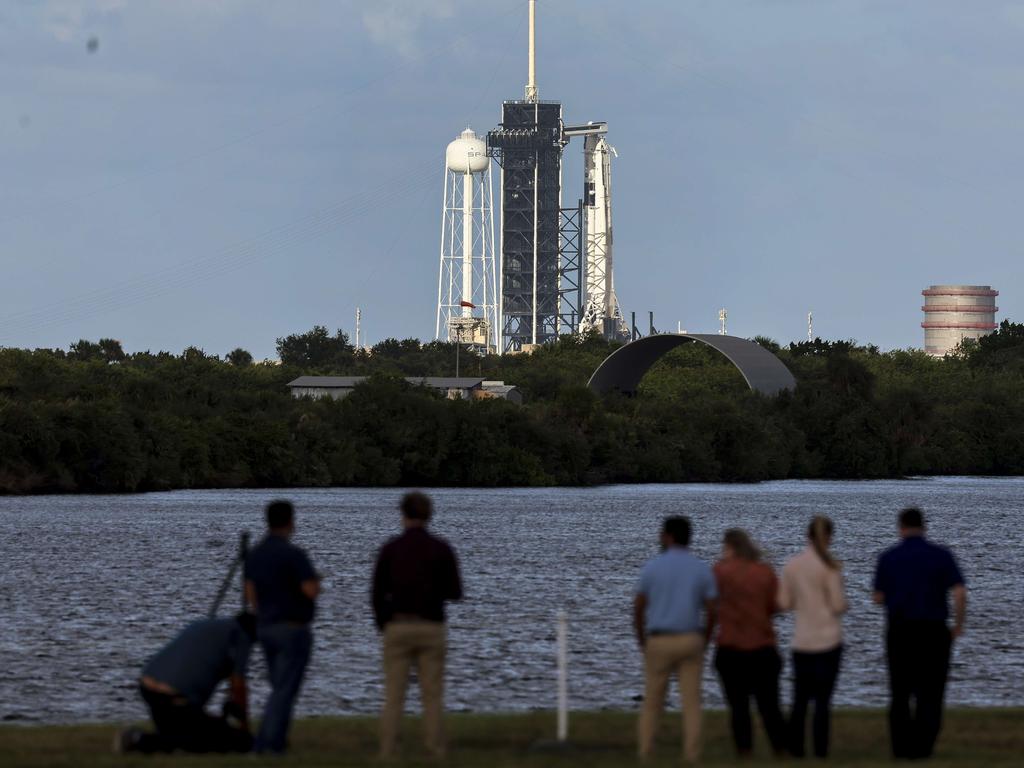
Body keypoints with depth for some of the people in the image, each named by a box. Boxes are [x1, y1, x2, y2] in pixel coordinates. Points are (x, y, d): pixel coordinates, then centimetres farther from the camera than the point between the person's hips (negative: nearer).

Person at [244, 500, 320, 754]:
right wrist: (314, 579, 2)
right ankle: (269, 743, -9)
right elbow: (312, 591, -21)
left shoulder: (255, 554, 7)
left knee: (280, 688, 18)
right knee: (285, 689, -4)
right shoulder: (293, 554, -18)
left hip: (267, 628, 8)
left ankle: (274, 739, 15)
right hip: (293, 629, -8)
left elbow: (250, 591, 13)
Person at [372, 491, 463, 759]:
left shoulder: (389, 549, -2)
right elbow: (454, 593, 1)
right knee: (432, 698, 4)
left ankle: (388, 756, -2)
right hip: (430, 630, 0)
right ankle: (435, 756, -1)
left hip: (398, 628, 0)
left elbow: (377, 595, -2)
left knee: (394, 697, 4)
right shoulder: (442, 549, -2)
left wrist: (383, 628, 13)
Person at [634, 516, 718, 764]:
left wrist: (642, 642, 10)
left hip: (659, 641, -1)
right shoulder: (703, 570, 1)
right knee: (691, 702, 3)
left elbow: (638, 608, -2)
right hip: (690, 640, 1)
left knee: (652, 701, 10)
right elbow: (711, 612, -1)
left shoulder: (652, 566, -4)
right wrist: (703, 644, 11)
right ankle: (691, 755, -4)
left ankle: (645, 753, 7)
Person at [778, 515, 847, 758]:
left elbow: (784, 603, 3)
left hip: (801, 641, 4)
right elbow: (838, 605, -12)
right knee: (823, 699, 0)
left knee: (800, 699, 11)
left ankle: (794, 752, 10)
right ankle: (820, 753, -2)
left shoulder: (792, 564, 1)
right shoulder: (830, 566, -10)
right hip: (828, 640, -4)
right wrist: (842, 605, 11)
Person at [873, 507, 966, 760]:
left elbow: (878, 598, 6)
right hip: (933, 632, -1)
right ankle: (921, 747, -2)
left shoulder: (888, 558, 0)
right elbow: (960, 593, -13)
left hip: (899, 632, 1)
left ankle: (901, 746, 11)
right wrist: (958, 625, 2)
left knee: (900, 693, 15)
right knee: (929, 693, 8)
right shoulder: (941, 556, -4)